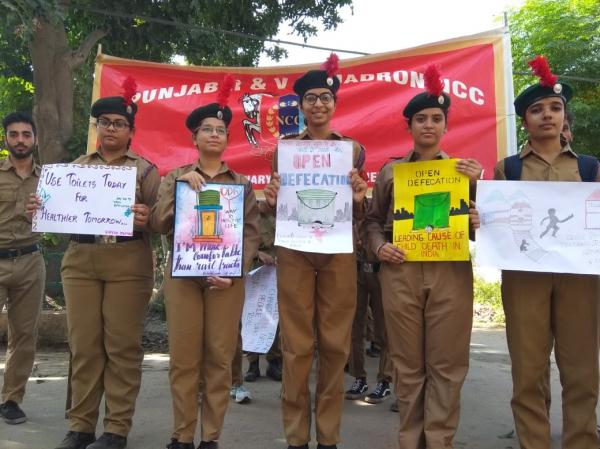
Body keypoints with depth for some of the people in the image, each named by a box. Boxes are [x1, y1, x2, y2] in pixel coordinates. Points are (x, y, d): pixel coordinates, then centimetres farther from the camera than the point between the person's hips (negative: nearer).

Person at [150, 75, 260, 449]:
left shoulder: (242, 183, 11)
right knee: (183, 358, 2)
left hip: (227, 278, 0)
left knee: (220, 359, 2)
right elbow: (160, 224, 0)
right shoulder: (176, 176, 12)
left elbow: (252, 233, 3)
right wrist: (180, 185, -11)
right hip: (182, 274, 0)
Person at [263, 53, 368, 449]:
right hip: (294, 252, 0)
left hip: (338, 253, 1)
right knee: (297, 345, 2)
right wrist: (272, 200, -11)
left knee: (335, 343, 4)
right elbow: (277, 208, 11)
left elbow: (358, 215, 11)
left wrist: (358, 200, -12)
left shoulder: (353, 148, 8)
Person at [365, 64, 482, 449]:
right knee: (408, 364, 7)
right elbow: (373, 219, 14)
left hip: (451, 273, 0)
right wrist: (378, 247, -5)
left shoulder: (464, 168, 11)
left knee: (446, 364, 3)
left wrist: (476, 185, -6)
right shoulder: (390, 170, 11)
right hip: (400, 274, 0)